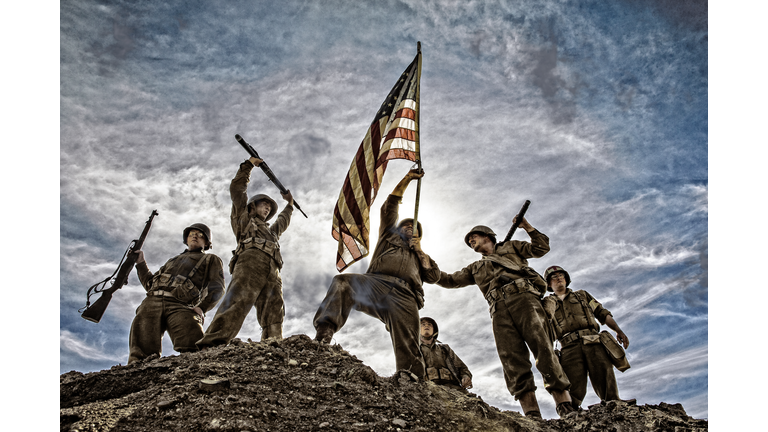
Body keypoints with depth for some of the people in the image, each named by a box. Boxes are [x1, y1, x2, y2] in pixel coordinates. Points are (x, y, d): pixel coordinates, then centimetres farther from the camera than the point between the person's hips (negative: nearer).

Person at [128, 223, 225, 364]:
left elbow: (217, 287, 7)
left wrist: (202, 308, -9)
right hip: (153, 301, 4)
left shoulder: (211, 260, 25)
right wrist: (141, 262, 27)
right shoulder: (174, 260, 41)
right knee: (142, 346, -20)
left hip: (180, 306, -4)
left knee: (193, 348, -33)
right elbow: (150, 283, 38)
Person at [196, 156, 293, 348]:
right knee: (238, 300, -29)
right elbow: (236, 188, 26)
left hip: (272, 271, 6)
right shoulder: (244, 217, 30)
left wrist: (289, 205, 75)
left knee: (274, 316, -14)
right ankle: (211, 343, -43)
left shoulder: (271, 230, 46)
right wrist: (248, 164, 29)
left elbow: (283, 222, 67)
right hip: (251, 260, -6)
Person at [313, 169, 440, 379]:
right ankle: (324, 332, -46)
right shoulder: (389, 236, 38)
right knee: (342, 282, -33)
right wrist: (407, 179, 28)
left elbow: (434, 276, 24)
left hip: (405, 295, 1)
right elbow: (389, 206, 31)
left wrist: (419, 251, 20)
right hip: (377, 282, -1)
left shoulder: (420, 256, 40)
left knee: (408, 349, -20)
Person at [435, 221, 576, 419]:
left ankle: (566, 409, -22)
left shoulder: (510, 247, 29)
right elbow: (450, 280, 31)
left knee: (543, 349, -19)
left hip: (522, 297, -3)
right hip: (499, 310, 3)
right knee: (512, 360, -14)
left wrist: (527, 226, 13)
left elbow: (541, 248, 22)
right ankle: (532, 416, -21)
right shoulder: (475, 268, 36)